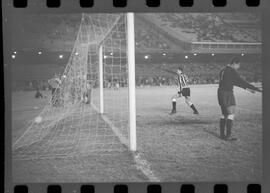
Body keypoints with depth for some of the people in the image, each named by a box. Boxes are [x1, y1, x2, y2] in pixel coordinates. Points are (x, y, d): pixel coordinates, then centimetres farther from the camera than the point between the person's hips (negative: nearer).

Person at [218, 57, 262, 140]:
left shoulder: (223, 70, 16)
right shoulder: (231, 71, -13)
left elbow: (235, 81, 22)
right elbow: (241, 81, -16)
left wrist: (246, 88, 24)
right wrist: (255, 88, -13)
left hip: (220, 93, 9)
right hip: (227, 94, -9)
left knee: (224, 115, 13)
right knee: (231, 115, -5)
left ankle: (222, 134, 15)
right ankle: (227, 136, -7)